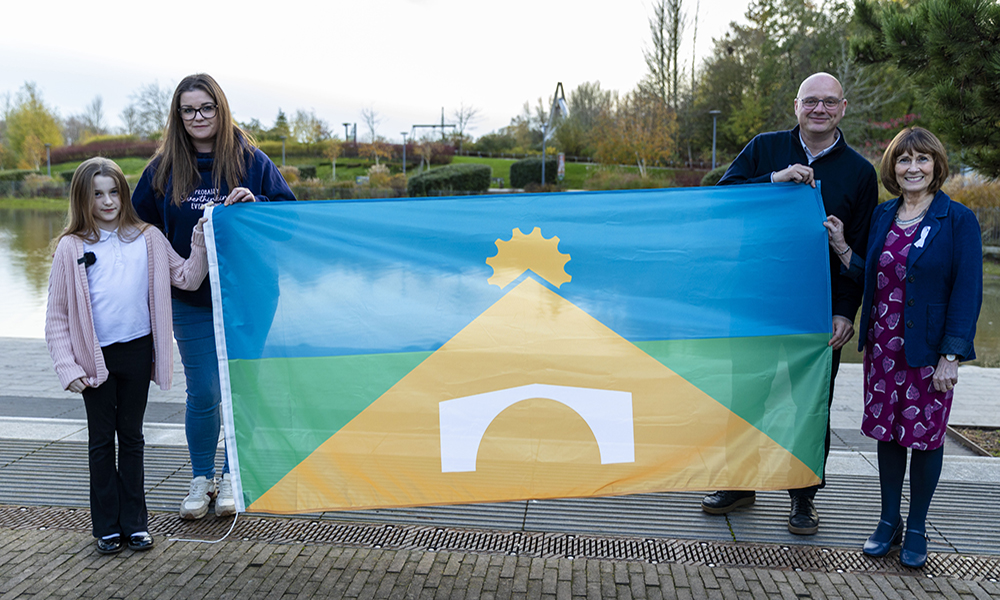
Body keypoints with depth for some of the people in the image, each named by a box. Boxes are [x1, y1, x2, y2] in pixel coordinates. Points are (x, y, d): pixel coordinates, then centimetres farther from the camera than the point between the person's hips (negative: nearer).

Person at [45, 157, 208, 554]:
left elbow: (188, 279, 6)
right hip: (96, 358, -1)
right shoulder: (71, 247, -2)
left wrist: (201, 242, -7)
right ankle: (107, 525, 21)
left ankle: (134, 521, 21)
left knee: (132, 437, 12)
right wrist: (68, 368, -7)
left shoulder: (147, 240, 2)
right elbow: (57, 316, -1)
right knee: (102, 440, 10)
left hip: (137, 353, 1)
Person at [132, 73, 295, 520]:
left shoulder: (251, 160, -1)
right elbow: (140, 225, 12)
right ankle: (201, 480, 23)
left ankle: (232, 478, 24)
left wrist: (255, 202, -18)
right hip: (191, 300, 1)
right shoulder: (163, 169, 4)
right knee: (202, 393, 5)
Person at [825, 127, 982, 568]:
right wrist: (840, 247, -3)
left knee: (925, 436, 6)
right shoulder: (882, 216, 7)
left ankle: (916, 529, 23)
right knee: (887, 433, 11)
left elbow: (967, 292, -11)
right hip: (883, 347, 4)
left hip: (929, 350, -4)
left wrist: (951, 356, -15)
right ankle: (888, 521, 27)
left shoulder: (958, 220, -9)